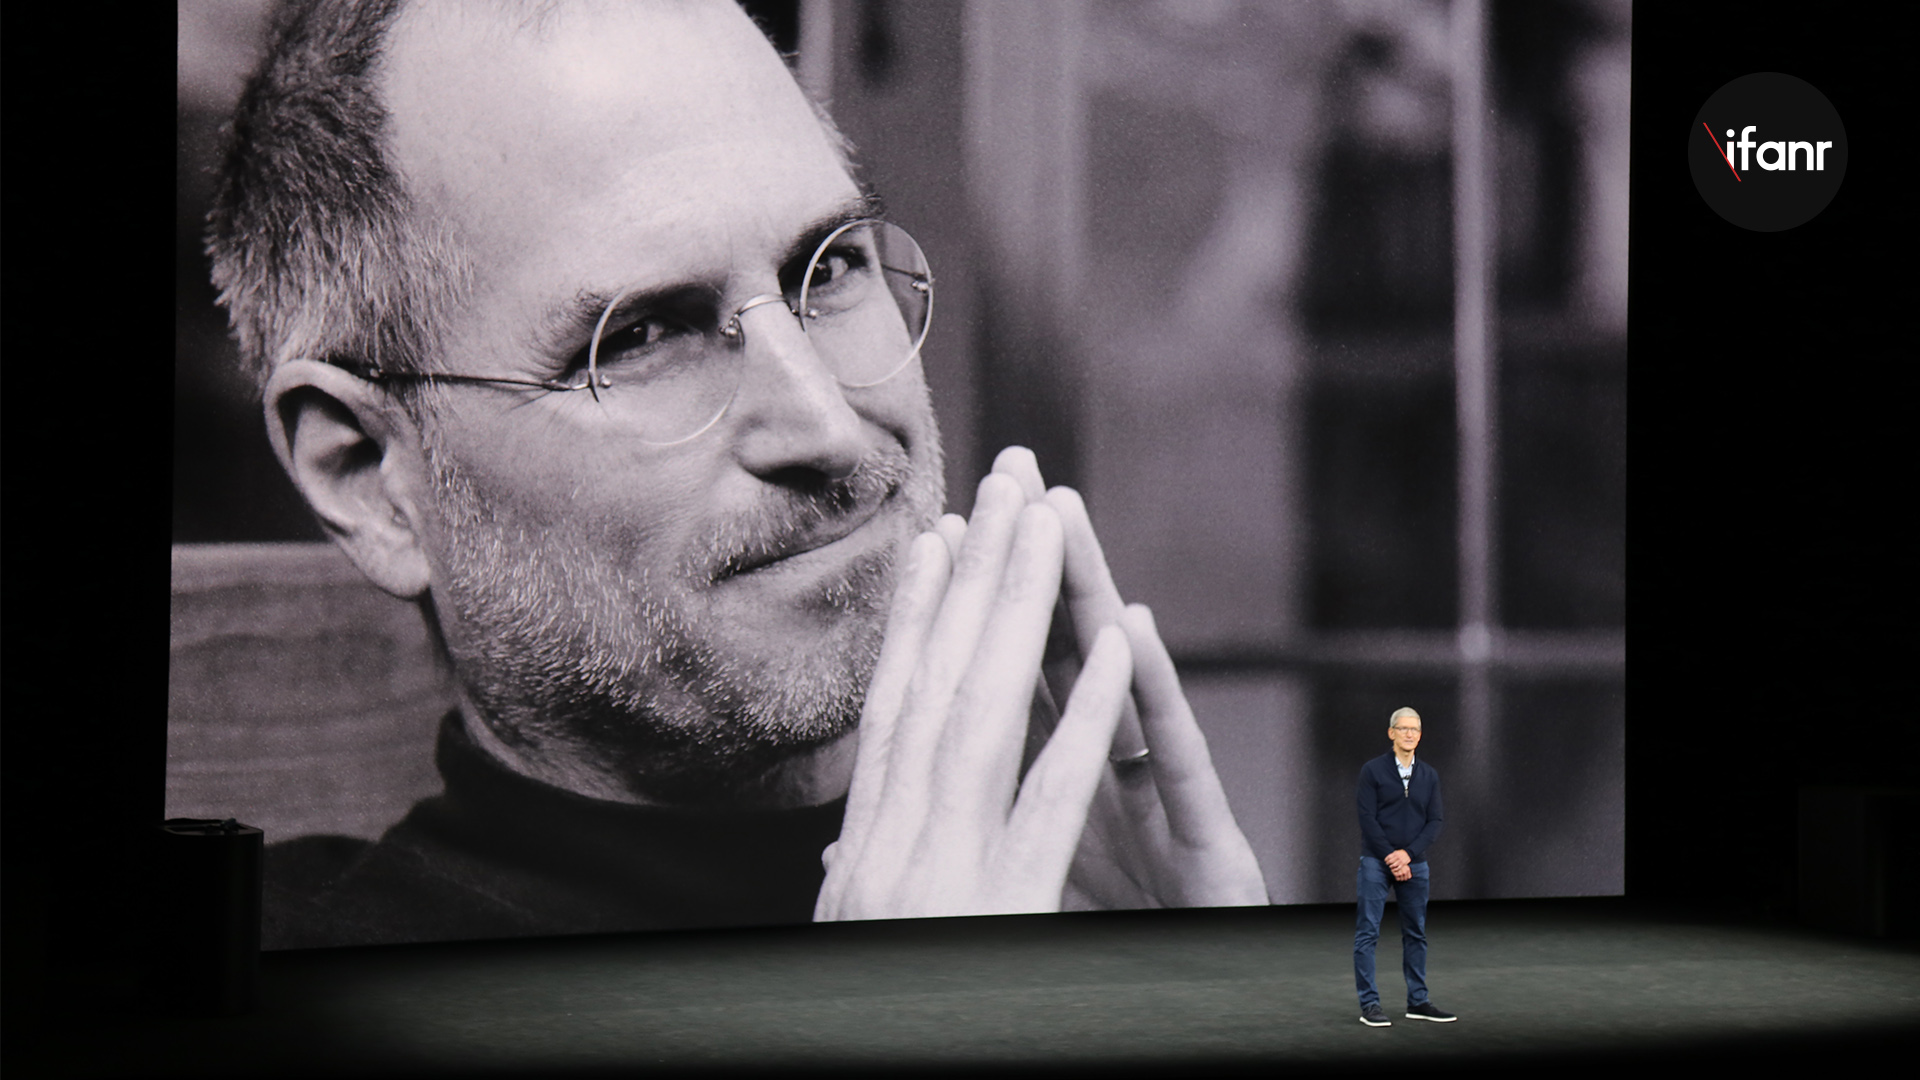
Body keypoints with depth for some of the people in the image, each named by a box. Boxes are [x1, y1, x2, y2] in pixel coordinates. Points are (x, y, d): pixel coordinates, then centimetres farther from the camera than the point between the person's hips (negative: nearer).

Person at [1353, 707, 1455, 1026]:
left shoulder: (1429, 776, 10)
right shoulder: (1373, 770, -2)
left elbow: (1436, 821, 4)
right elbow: (1367, 818, -7)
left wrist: (1408, 853, -9)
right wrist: (1390, 857, -12)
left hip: (1414, 864, 4)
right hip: (1376, 862, -4)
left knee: (1416, 933, 8)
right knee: (1367, 933, -5)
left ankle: (1417, 1002, 16)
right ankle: (1369, 1004, -3)